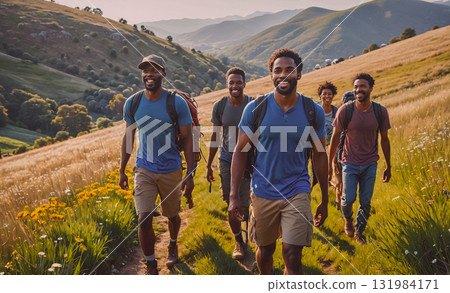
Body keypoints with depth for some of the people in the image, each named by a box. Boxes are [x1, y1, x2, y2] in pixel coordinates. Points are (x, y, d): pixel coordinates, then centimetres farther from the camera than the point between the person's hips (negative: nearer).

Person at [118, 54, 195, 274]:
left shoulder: (177, 103, -11)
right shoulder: (132, 103, -3)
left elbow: (187, 139, -5)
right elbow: (128, 136, 9)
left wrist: (190, 174, -8)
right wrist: (122, 170, 10)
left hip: (171, 171, -1)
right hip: (144, 170, 1)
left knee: (172, 215, 16)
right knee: (144, 219, -9)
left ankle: (173, 244, 48)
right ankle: (151, 265, 10)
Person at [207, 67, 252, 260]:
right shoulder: (220, 106, -2)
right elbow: (215, 135, 7)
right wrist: (209, 165, 8)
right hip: (227, 160, 2)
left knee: (244, 205, -1)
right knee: (231, 206, 3)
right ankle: (238, 241, 24)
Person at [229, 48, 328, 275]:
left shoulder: (313, 111, -4)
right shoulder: (256, 108, -7)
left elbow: (319, 155, 5)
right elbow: (240, 151, -2)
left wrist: (325, 200, 7)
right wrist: (233, 196, -8)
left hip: (297, 192, 0)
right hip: (263, 192, 1)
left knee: (292, 258, -7)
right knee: (265, 249, 17)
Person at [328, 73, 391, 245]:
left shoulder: (380, 112, -6)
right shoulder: (345, 110, -12)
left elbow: (384, 140, 4)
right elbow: (335, 136, -2)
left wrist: (388, 167, 8)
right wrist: (330, 162, 2)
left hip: (370, 164, 2)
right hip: (350, 163, -1)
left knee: (366, 202, 5)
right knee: (348, 199, -6)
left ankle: (359, 232, 28)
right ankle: (348, 219, 29)